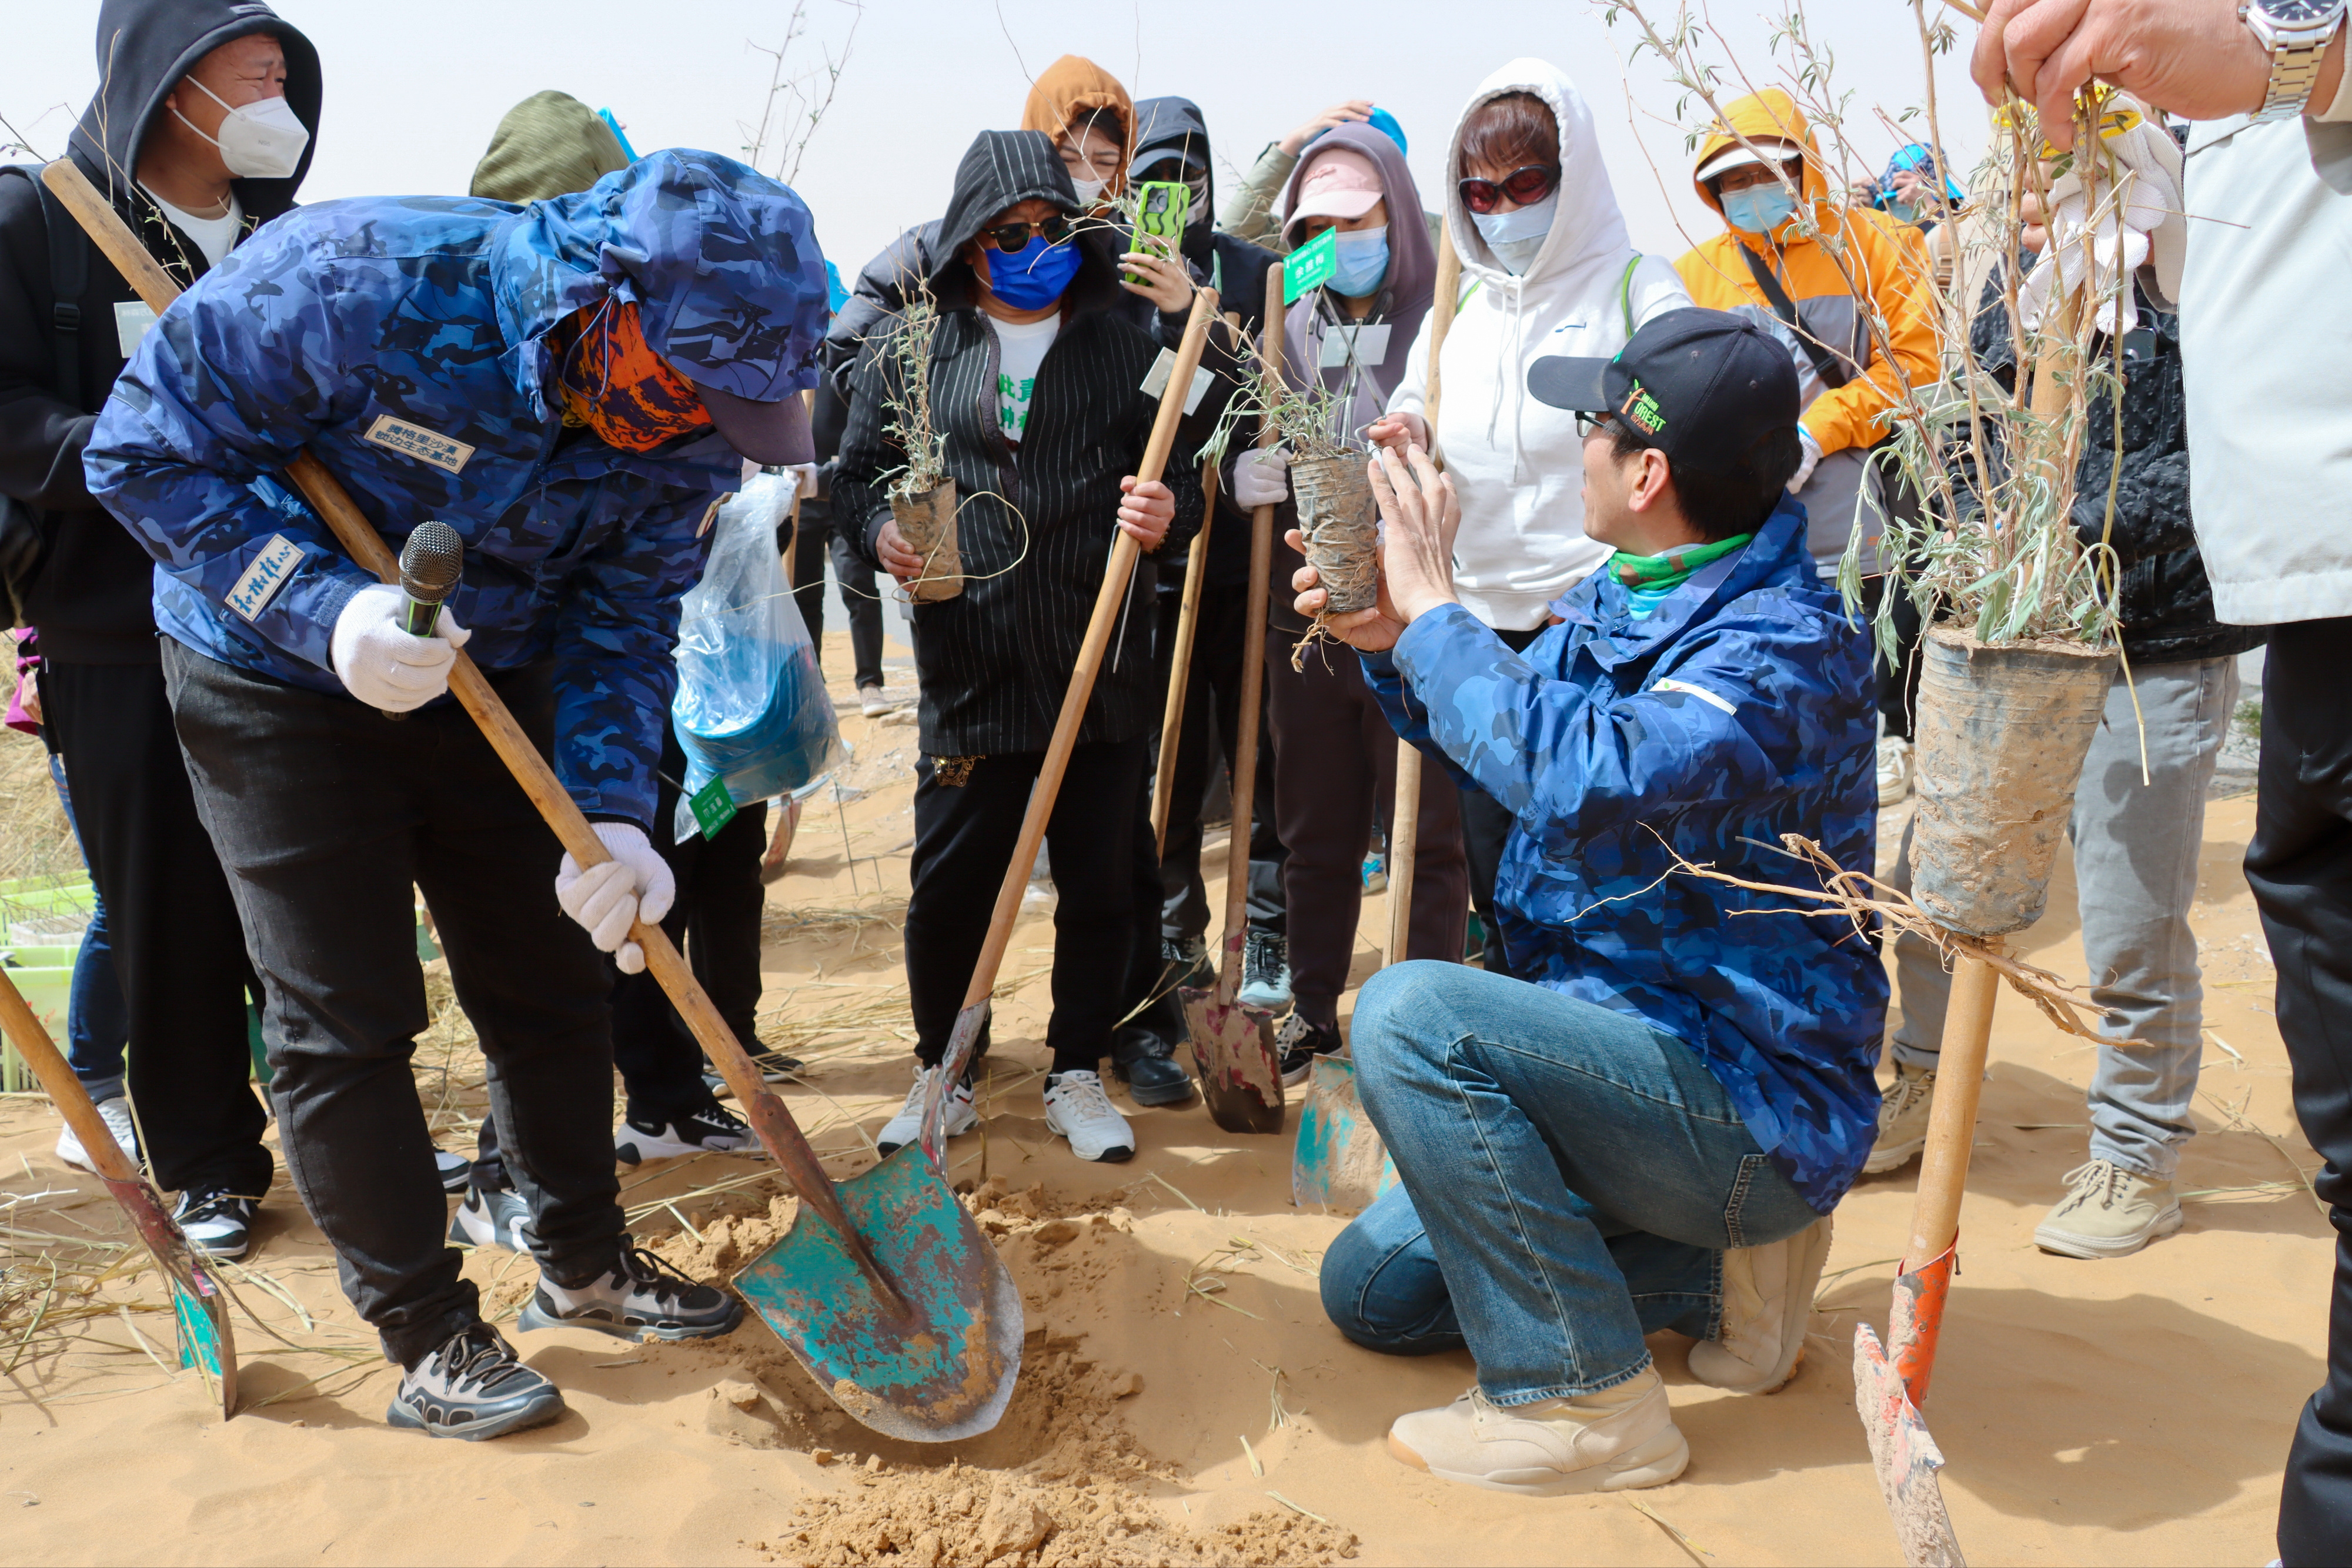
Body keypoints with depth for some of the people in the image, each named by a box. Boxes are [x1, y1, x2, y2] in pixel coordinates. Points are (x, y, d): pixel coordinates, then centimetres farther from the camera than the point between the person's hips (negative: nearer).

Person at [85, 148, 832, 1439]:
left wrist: (610, 817, -24)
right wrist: (326, 610, -34)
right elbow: (147, 448, -22)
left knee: (552, 985, 9)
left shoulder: (691, 425, -16)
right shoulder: (356, 277, -31)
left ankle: (584, 1262, 29)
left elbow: (621, 627, -10)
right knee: (344, 1023, -3)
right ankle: (426, 1334, 13)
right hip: (281, 686, -4)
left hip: (495, 688, 4)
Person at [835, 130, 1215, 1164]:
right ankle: (943, 1073, 25)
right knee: (950, 881, 3)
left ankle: (1078, 1074, 27)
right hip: (967, 668, -1)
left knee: (1099, 881, 8)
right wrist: (881, 529, -7)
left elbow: (1187, 472, 10)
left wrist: (1168, 512, -13)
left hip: (1102, 669, 1)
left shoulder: (1127, 343, 8)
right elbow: (857, 475, 14)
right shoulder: (908, 352, 7)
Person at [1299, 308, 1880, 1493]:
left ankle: (1582, 1397, -16)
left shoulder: (1783, 646, -24)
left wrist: (1432, 605, -29)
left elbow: (1588, 779, -43)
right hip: (1638, 1050, 9)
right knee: (1372, 1288, 12)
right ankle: (1717, 1269, 16)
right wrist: (1387, 639, 0)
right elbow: (1508, 747, 19)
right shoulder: (1619, 597, 4)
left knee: (1409, 1014, -29)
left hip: (1751, 1101, -9)